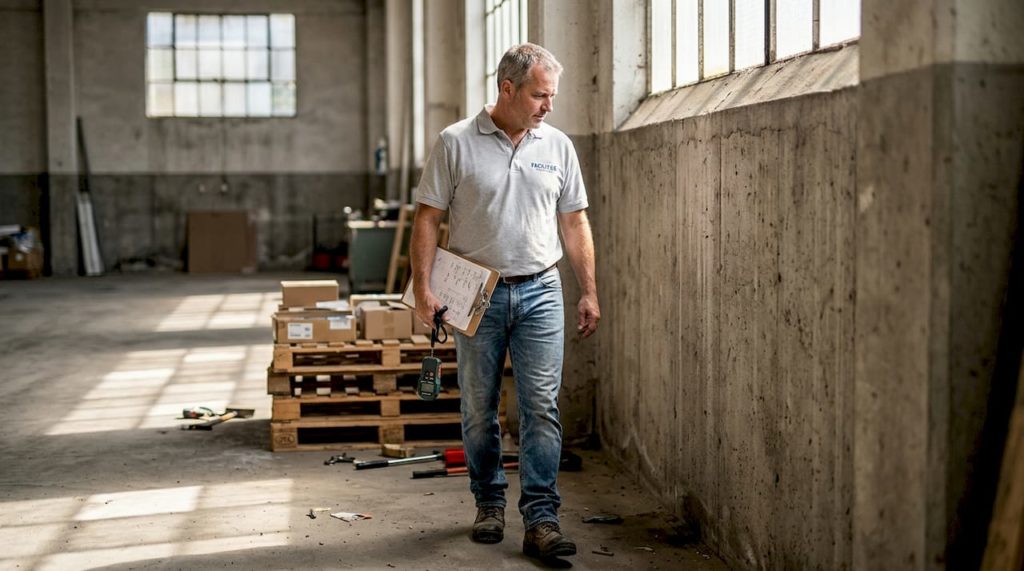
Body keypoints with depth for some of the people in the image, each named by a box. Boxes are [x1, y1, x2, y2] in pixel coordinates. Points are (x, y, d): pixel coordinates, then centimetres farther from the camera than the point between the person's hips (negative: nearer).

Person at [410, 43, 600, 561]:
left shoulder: (557, 147, 6)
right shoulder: (456, 143, -3)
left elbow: (574, 223, 11)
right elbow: (428, 219, -3)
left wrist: (588, 292, 7)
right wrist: (423, 289, -10)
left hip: (540, 291, 1)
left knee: (542, 406, -5)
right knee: (479, 408, 9)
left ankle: (541, 519, -2)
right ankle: (489, 503, 26)